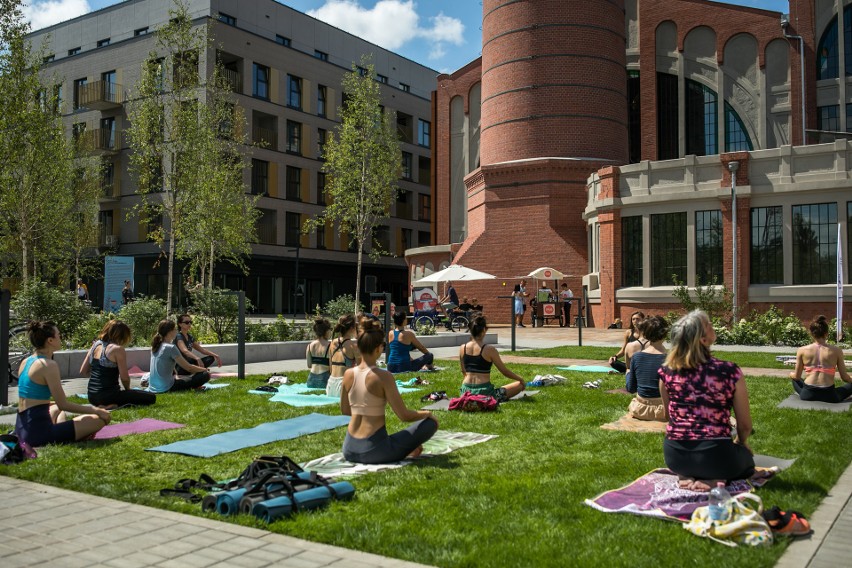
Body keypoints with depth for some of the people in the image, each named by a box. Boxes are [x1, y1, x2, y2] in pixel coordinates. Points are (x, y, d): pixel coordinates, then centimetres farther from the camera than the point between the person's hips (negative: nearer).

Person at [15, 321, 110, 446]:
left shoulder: (26, 362, 13)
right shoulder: (48, 365, -14)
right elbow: (63, 405, -14)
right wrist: (95, 411, -5)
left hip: (21, 430, 9)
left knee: (56, 409, 41)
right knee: (99, 420, -10)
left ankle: (63, 433, 13)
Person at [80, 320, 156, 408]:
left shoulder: (95, 345, 9)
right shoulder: (117, 349, -12)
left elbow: (83, 372, 11)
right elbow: (124, 377, -11)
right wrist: (128, 389, 8)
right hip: (107, 396, -9)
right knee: (151, 397, -6)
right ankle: (113, 406, -14)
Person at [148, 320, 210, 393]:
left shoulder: (156, 346, 9)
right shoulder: (171, 348, -14)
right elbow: (189, 368, -9)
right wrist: (205, 369, 6)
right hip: (166, 389, -8)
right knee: (205, 375, -11)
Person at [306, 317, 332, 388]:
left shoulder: (310, 345, 4)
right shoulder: (329, 346, -12)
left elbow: (309, 365, 11)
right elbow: (331, 366, -12)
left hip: (312, 378, 5)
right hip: (324, 377, -5)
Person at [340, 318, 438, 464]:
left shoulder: (348, 374, 1)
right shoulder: (383, 377, -15)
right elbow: (404, 416, -13)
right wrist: (426, 413, 7)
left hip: (349, 451, 5)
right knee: (431, 423, 4)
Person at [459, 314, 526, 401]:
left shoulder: (462, 348, 0)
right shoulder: (489, 349, -13)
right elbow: (505, 371, -3)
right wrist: (520, 379, 14)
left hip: (466, 391, 7)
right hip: (484, 392, -7)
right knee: (520, 385, 6)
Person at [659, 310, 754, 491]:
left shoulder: (666, 370, -4)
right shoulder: (730, 371, -12)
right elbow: (745, 425, 0)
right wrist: (740, 443, 22)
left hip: (675, 456, 4)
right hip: (714, 455, -3)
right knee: (746, 457, 32)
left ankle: (687, 476, 8)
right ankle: (713, 479, 2)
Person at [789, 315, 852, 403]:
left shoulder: (802, 350, -3)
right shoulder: (836, 351, -5)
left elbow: (797, 377, 4)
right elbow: (845, 378, 1)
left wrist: (791, 374, 28)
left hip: (807, 395, -1)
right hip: (828, 396, 1)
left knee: (794, 378, 32)